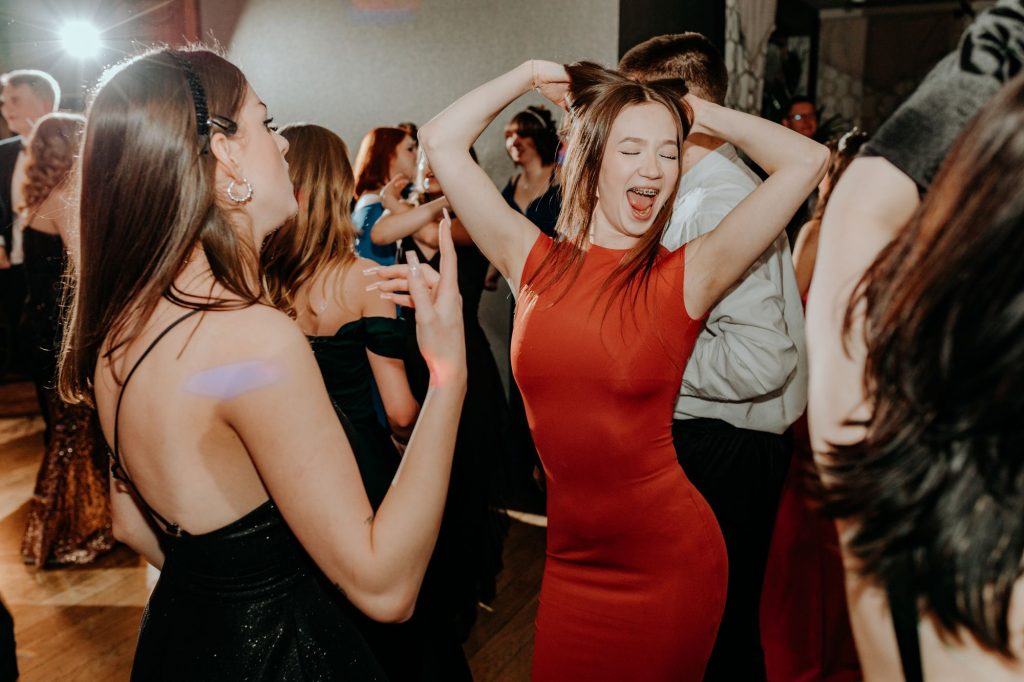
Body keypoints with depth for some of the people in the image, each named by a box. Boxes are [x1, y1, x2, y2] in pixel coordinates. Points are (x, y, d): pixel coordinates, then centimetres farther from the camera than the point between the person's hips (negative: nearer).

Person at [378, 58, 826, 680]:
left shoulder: (686, 276, -9)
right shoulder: (534, 261, -3)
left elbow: (807, 160, -11)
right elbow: (441, 141, -1)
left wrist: (699, 112, 0)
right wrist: (530, 75, 5)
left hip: (668, 561, -2)